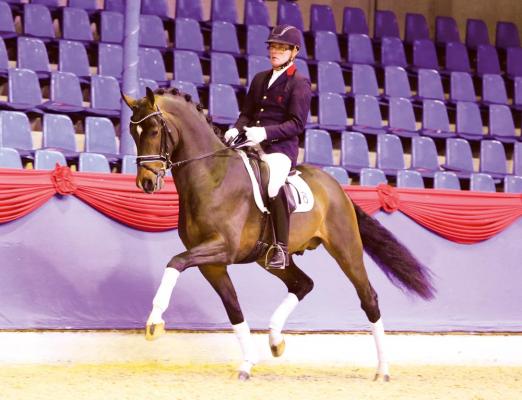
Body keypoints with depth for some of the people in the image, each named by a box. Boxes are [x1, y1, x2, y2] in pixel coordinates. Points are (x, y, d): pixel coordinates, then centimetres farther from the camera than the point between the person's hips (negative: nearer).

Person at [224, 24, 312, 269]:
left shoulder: (299, 83, -2)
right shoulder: (260, 79, 19)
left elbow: (297, 124, -10)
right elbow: (247, 113, 20)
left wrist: (266, 132, -22)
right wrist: (236, 129, -2)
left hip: (281, 148, -7)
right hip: (253, 144, 7)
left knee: (272, 186, -29)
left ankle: (281, 249, -20)